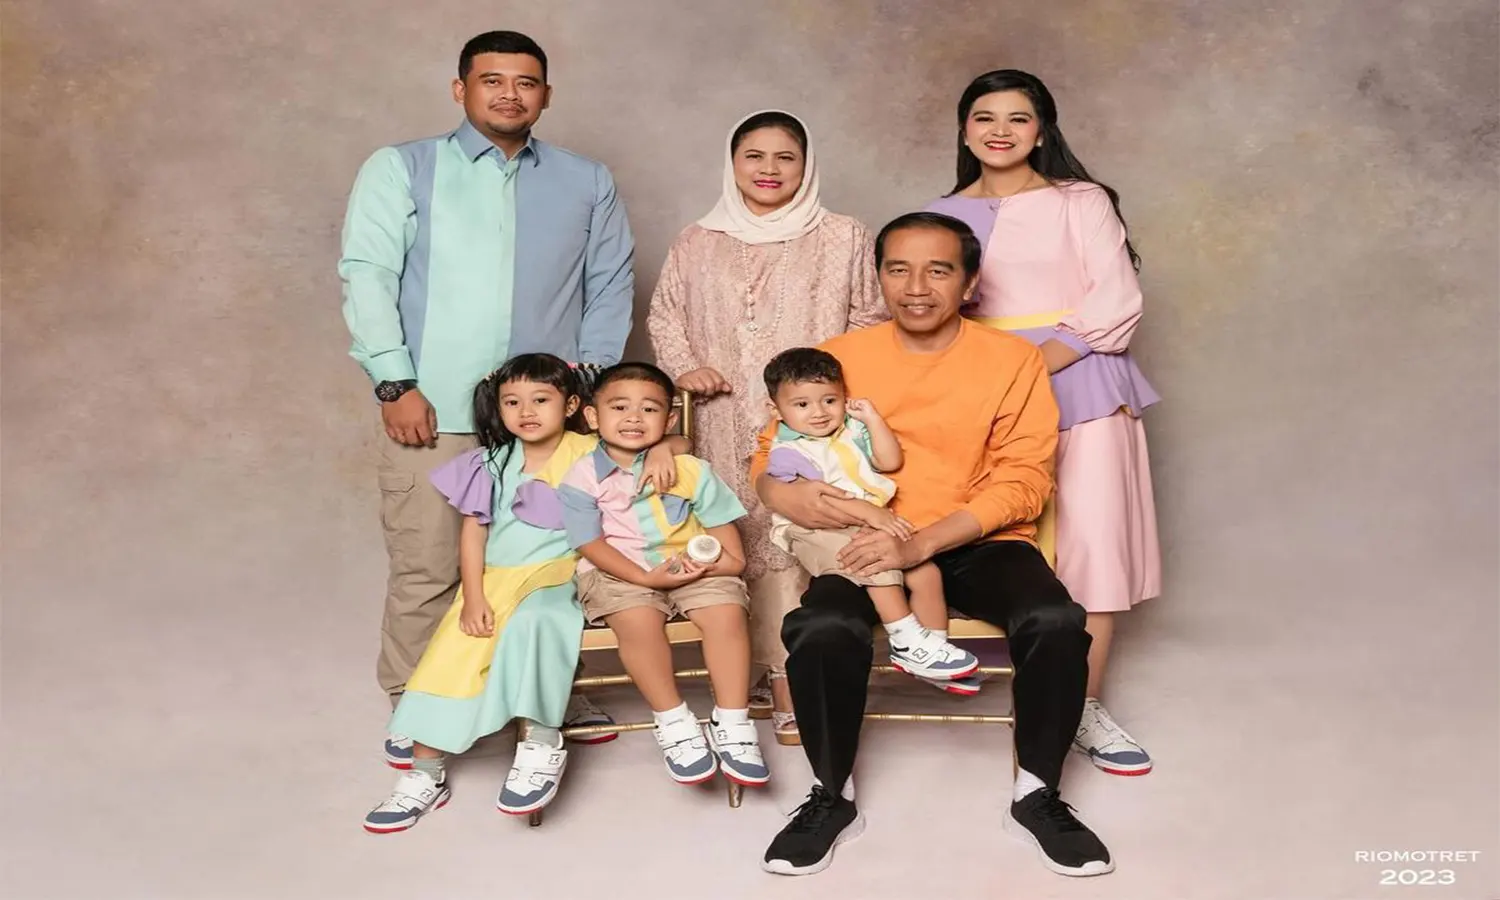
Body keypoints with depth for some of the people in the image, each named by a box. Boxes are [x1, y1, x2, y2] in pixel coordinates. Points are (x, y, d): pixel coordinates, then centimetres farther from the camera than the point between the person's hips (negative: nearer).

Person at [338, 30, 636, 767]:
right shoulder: (400, 169, 7)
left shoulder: (586, 183, 15)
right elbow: (366, 276, -1)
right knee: (427, 569, -1)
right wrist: (395, 383, -9)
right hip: (436, 408, -2)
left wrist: (592, 372, 2)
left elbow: (611, 284, 14)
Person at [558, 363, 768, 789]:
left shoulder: (689, 469, 4)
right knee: (639, 620, -34)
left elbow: (720, 523, 9)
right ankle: (674, 724, -19)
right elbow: (591, 545, -9)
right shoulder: (582, 478, -4)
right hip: (618, 573, -2)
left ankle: (732, 724, -15)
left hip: (690, 566, 3)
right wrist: (646, 577, -20)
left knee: (727, 609, -25)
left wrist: (724, 558, -12)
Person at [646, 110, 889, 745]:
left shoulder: (843, 239, 8)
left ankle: (791, 676, -5)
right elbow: (663, 314, 21)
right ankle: (779, 677, 8)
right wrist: (682, 366, 4)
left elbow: (869, 320, 9)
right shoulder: (697, 244, 14)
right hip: (728, 425, 3)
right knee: (742, 539, 0)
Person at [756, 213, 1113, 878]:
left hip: (980, 544, 0)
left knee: (1057, 622, -29)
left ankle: (1036, 795, -2)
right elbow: (771, 451, 9)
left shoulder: (1012, 359, -2)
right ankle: (832, 799, -3)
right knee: (819, 628, -30)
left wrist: (923, 543, -22)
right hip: (871, 546, 1)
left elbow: (1024, 482, -8)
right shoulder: (840, 358, 3)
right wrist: (781, 490, -18)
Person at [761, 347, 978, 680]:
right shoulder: (787, 452, -8)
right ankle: (907, 644, -22)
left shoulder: (851, 430, 14)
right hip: (819, 532, -7)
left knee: (926, 570, -7)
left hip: (871, 524, 7)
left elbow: (890, 462, 6)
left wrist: (872, 418, 1)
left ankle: (934, 644, 7)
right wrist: (867, 512, -29)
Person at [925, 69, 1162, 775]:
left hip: (1078, 385, -2)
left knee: (1090, 543, -6)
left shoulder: (1082, 203, 4)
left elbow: (1116, 304, -4)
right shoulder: (944, 215, 13)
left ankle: (1083, 709, 3)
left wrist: (1039, 362, -15)